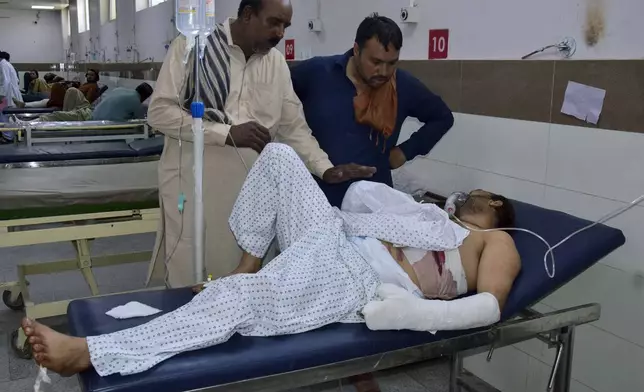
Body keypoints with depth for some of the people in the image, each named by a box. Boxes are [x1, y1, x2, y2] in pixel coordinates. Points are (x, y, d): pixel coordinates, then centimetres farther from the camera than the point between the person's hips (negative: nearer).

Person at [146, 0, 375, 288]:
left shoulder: (276, 62, 10)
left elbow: (293, 127, 12)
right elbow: (159, 111, -10)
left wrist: (325, 169, -2)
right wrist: (227, 133, -18)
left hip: (252, 193, 4)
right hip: (195, 189, -4)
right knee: (193, 287, 2)